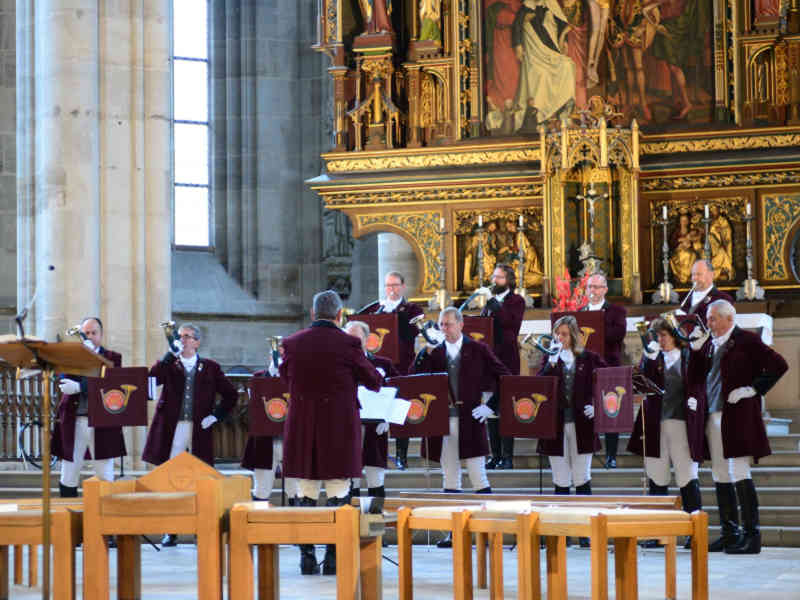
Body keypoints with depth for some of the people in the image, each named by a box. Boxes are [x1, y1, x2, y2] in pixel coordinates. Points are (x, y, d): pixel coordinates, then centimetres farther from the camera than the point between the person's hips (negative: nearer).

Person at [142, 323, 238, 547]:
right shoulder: (168, 365, 10)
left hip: (199, 430, 0)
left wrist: (216, 415, 2)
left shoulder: (210, 368, 10)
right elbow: (153, 377, -11)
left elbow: (231, 395, 13)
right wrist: (171, 354, -14)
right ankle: (170, 531, 3)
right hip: (172, 429, 0)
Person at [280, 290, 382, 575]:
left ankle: (307, 558, 10)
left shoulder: (292, 343, 1)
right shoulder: (348, 344, -9)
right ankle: (333, 559, 1)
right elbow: (375, 383, 1)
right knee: (338, 492, 3)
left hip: (301, 428, 3)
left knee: (306, 493, 9)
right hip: (339, 428, -3)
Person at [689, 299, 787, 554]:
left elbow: (778, 365, -9)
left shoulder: (746, 341, -5)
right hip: (713, 417, 7)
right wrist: (696, 349, 4)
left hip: (737, 416, -7)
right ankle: (729, 533, 16)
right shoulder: (709, 344, 15)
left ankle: (751, 535, -7)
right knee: (720, 476, 9)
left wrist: (753, 389, -11)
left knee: (739, 474, -10)